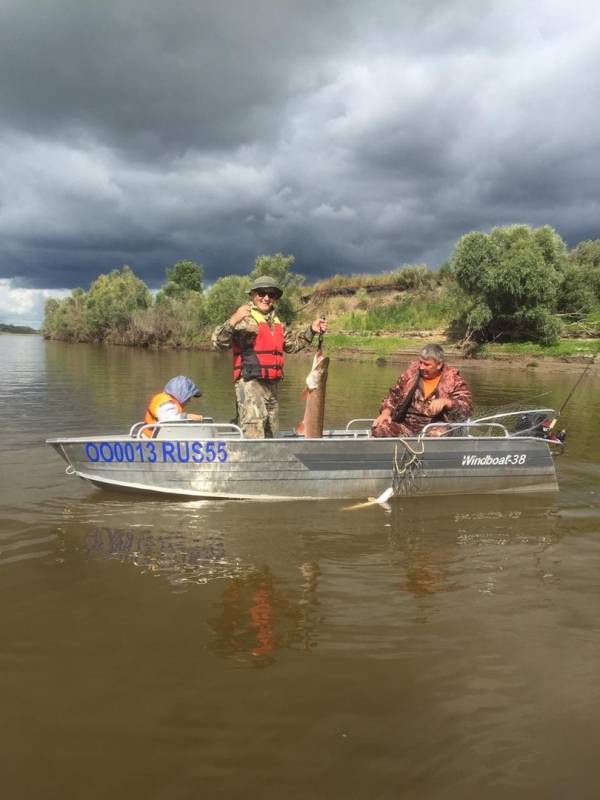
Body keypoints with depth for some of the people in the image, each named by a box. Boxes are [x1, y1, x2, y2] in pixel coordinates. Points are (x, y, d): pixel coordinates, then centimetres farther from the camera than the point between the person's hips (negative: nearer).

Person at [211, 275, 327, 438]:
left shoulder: (276, 322, 18)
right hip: (250, 383, -9)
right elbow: (219, 343, -17)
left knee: (271, 434, 17)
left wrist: (311, 330, 22)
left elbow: (292, 343, 33)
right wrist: (233, 321, -32)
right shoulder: (245, 318, -7)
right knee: (254, 434, -18)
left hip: (272, 385, 9)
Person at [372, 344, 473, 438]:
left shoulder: (453, 379, 0)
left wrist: (446, 402, -25)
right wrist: (386, 413, -2)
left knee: (439, 434, -37)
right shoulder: (411, 371, 9)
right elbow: (393, 395, 17)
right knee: (379, 428, -25)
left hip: (434, 426, -2)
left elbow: (467, 406, -7)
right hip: (406, 424, 2)